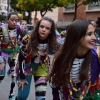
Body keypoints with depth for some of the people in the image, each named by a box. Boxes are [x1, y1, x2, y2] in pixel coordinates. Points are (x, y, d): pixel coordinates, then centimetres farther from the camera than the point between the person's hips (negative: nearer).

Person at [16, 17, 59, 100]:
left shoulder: (52, 43, -19)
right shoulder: (28, 39, -26)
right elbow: (21, 57, -18)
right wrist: (22, 77, -15)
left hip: (41, 68, 2)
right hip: (27, 66, -2)